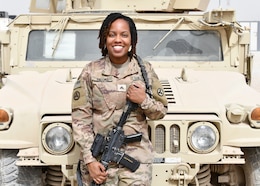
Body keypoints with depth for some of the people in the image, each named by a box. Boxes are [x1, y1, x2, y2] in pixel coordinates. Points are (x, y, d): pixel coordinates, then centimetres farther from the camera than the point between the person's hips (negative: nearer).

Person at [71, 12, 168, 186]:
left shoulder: (145, 69, 1)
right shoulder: (91, 71, -3)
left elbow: (161, 111, 7)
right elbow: (80, 118, -4)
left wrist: (144, 100, -13)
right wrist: (89, 159, -10)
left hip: (137, 158, 1)